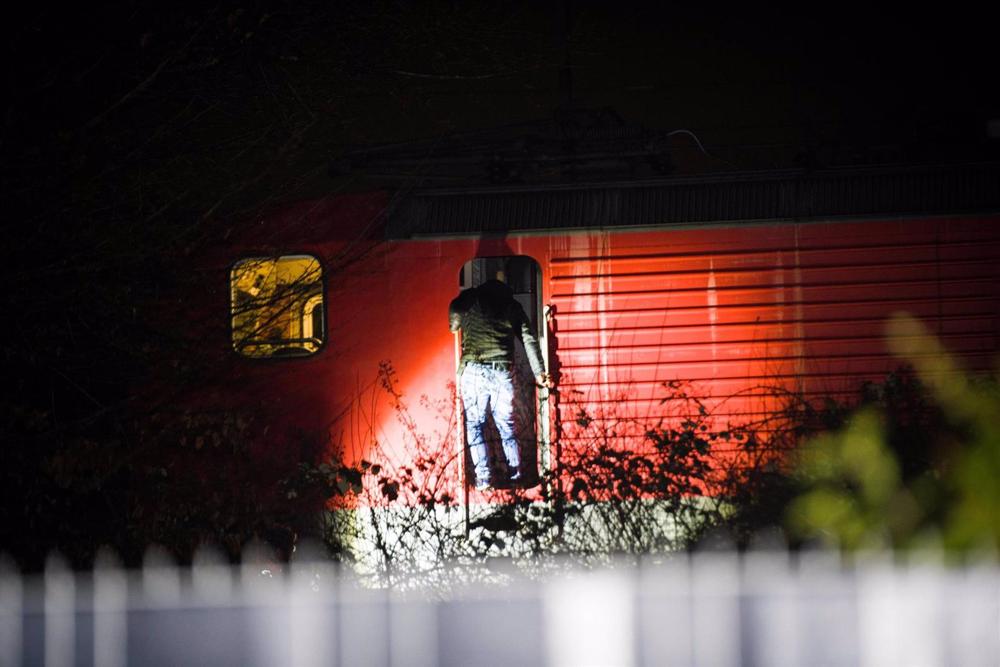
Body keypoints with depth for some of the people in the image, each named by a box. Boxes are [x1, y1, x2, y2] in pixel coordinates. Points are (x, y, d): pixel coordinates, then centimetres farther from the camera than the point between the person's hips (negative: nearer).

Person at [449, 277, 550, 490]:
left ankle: (483, 477, -2)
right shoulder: (512, 306, 15)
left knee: (474, 425, 6)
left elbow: (452, 328, 10)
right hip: (503, 372, 2)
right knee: (506, 426, 14)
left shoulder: (466, 301, 11)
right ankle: (515, 475, 12)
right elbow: (529, 340, 9)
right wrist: (539, 372, 8)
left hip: (473, 370, -2)